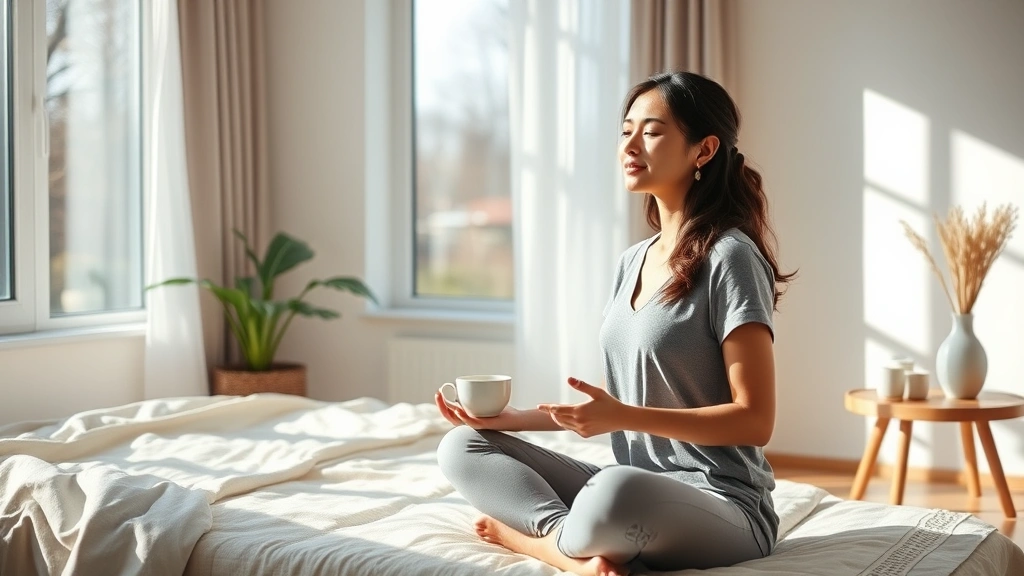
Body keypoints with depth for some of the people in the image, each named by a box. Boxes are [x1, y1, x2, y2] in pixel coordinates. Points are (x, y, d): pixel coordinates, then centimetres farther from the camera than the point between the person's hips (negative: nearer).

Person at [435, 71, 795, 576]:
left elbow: (755, 419, -15)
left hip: (722, 509, -8)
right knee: (462, 447, 1)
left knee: (618, 490, -41)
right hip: (635, 494, 8)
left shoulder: (730, 257, -12)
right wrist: (510, 418, 2)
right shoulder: (632, 263, 13)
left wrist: (624, 417, -24)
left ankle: (527, 535, -10)